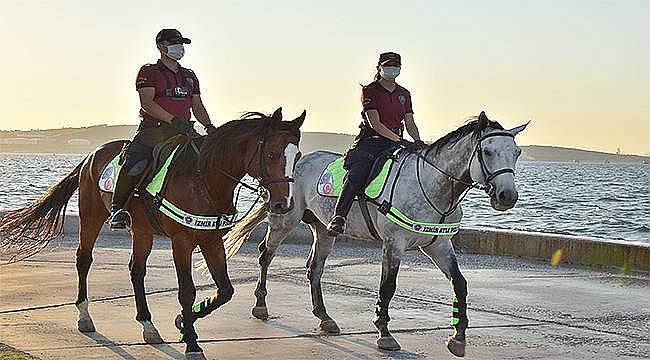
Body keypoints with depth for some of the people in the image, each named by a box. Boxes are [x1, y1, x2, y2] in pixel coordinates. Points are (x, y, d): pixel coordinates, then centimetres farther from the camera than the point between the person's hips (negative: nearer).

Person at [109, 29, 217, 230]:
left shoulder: (189, 76, 22)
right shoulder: (148, 72, 3)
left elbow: (197, 106, 21)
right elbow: (147, 103, -10)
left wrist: (209, 126, 0)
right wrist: (173, 120, -22)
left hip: (183, 131, 6)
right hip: (153, 130, -6)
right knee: (134, 165, -29)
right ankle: (118, 208, -14)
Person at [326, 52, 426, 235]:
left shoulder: (404, 94, 17)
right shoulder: (370, 91, 0)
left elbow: (410, 124, 15)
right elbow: (375, 123, -11)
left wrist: (418, 142, -7)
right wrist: (399, 140, -21)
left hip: (395, 142, 5)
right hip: (370, 141, -5)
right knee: (357, 174, -29)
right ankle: (339, 216, -30)